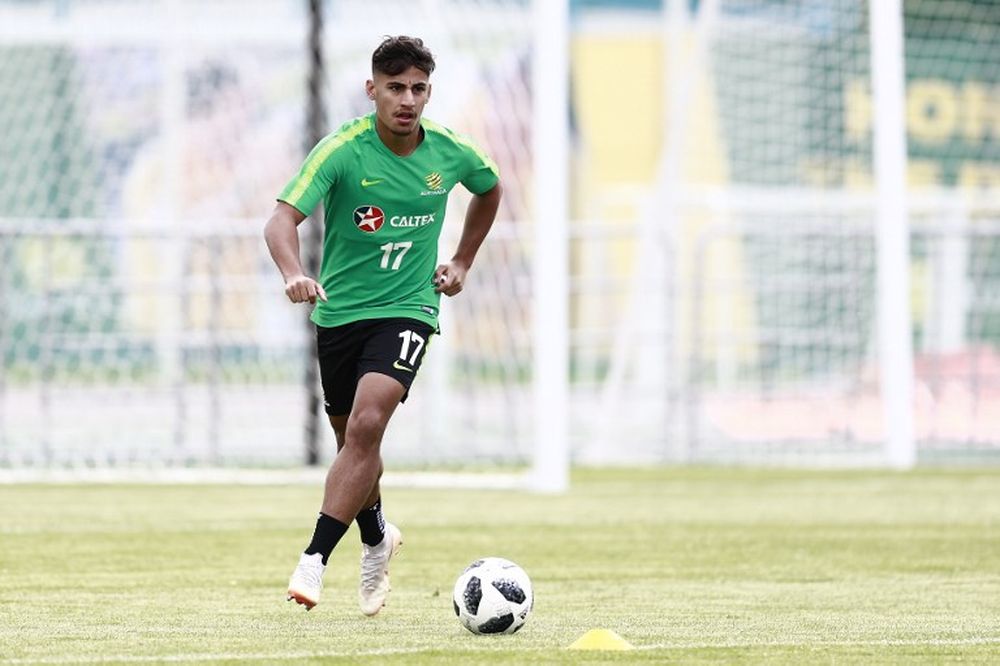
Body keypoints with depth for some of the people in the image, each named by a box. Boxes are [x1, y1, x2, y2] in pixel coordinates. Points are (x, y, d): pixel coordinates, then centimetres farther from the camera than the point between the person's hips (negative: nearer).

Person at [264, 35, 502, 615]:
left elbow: (490, 190, 20)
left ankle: (316, 559, -22)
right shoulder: (342, 150, -16)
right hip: (340, 310, 1)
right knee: (353, 440, 15)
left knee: (366, 425, -23)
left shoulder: (450, 152, -5)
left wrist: (462, 262, 13)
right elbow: (282, 220, -27)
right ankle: (377, 538, 44)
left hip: (407, 310, -1)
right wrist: (295, 275, -46)